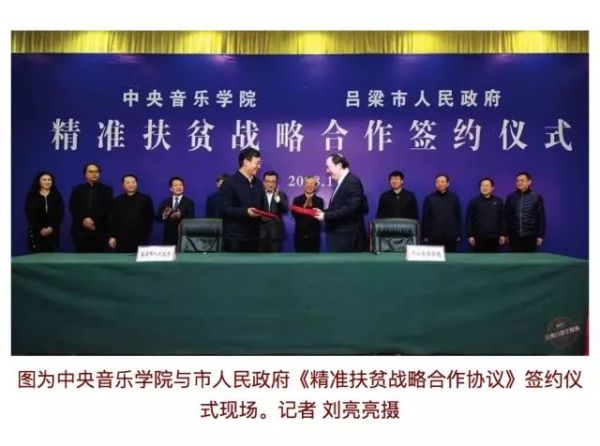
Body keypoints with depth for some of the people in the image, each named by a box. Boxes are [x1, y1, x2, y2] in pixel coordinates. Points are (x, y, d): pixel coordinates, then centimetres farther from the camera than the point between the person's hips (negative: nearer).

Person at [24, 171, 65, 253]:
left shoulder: (56, 195, 8)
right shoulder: (32, 195, 5)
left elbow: (60, 213, 3)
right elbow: (29, 214, -2)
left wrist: (52, 227, -10)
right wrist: (40, 229, -12)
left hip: (52, 232, 1)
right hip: (36, 232, -1)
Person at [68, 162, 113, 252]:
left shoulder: (106, 190, 10)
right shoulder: (77, 189, 16)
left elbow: (107, 209, -1)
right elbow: (72, 208, 6)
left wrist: (93, 220, -13)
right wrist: (83, 220, -10)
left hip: (99, 230, -2)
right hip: (80, 230, 2)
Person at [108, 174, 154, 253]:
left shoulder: (145, 199, 7)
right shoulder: (117, 201, 11)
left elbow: (150, 218, 7)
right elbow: (112, 220, 9)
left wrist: (145, 234, 2)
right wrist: (111, 236, 2)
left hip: (140, 239, -1)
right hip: (121, 240, 1)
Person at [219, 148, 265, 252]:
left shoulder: (258, 184, 16)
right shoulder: (229, 182, -6)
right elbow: (224, 209, -14)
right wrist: (245, 212, -25)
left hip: (253, 236, 7)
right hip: (234, 237, -7)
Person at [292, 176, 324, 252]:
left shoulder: (319, 201, 5)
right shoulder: (297, 199, 8)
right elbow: (294, 213, -7)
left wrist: (310, 205, -17)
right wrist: (305, 206, -18)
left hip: (314, 236, -1)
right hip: (300, 236, 1)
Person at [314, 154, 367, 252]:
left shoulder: (352, 182, -14)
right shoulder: (341, 182, 16)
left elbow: (351, 208, -23)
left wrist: (326, 216, -19)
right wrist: (324, 212, 3)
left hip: (348, 236, -10)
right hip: (339, 236, 10)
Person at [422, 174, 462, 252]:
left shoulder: (454, 198, 7)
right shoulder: (429, 198, 4)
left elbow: (458, 217, 8)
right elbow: (425, 218, 3)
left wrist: (458, 235, 3)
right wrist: (425, 236, -2)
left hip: (450, 237, 1)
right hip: (433, 237, -1)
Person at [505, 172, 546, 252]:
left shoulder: (536, 197, 1)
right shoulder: (510, 197, 5)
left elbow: (541, 217, 1)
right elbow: (506, 217, 7)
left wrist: (540, 235, -3)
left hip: (530, 236, -1)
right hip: (514, 236, 1)